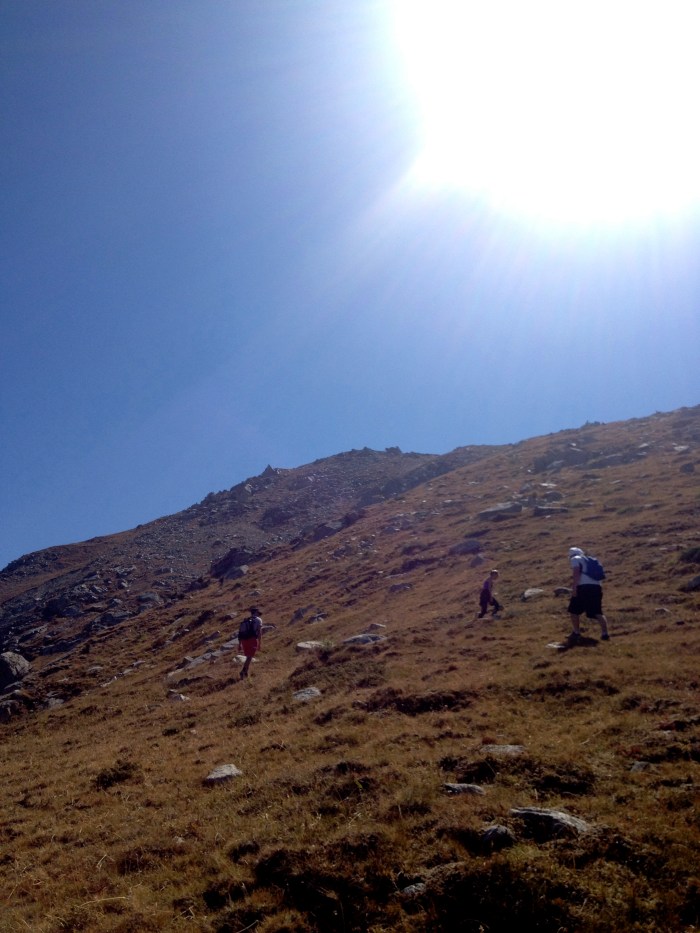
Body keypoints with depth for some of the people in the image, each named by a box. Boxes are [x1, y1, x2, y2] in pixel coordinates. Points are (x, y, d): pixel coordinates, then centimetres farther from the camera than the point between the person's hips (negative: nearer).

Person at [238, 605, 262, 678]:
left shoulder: (245, 620, 22)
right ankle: (243, 671, -21)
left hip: (244, 640, 5)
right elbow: (259, 632, -6)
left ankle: (245, 672, 21)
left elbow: (240, 633, 20)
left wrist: (239, 644, 23)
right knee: (249, 657, -5)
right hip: (252, 640, -5)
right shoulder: (258, 620, 6)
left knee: (248, 657, 21)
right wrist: (260, 643, -8)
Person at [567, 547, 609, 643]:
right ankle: (604, 633, 2)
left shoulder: (575, 559, 10)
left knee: (574, 611, 8)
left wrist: (574, 588, -14)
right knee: (597, 612, 13)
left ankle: (576, 633, 6)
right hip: (596, 587, 6)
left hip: (584, 587, -6)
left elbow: (576, 573, -8)